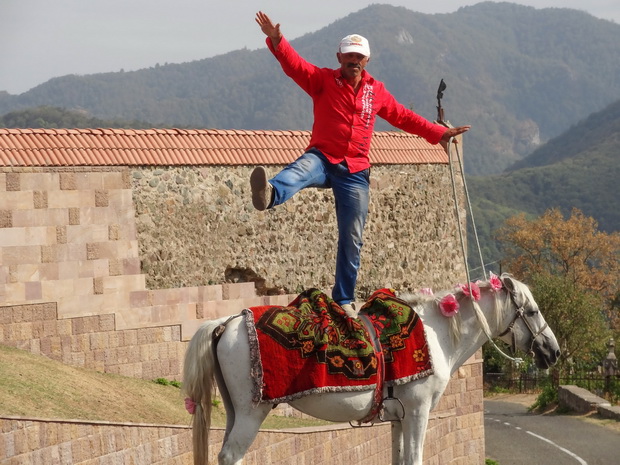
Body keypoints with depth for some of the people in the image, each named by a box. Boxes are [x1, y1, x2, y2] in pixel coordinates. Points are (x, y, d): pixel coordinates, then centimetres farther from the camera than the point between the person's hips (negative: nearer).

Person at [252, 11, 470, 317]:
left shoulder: (376, 91, 13)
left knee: (352, 239, 3)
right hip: (323, 158, -3)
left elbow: (403, 117, 23)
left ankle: (344, 300, 13)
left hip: (355, 171, 3)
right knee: (299, 171, -40)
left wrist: (438, 133, 20)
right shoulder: (323, 80, 2)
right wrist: (277, 41, -31)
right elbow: (294, 65, -13)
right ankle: (268, 194, -74)